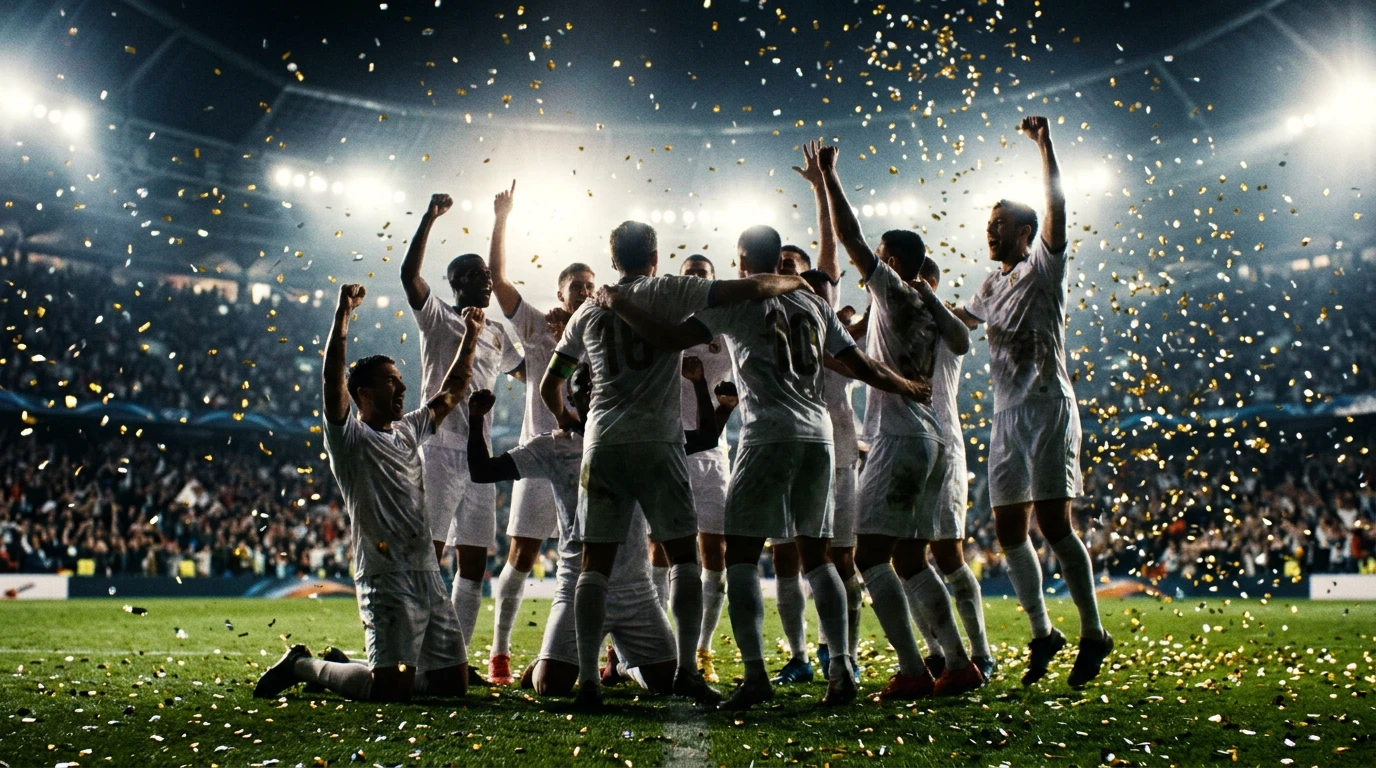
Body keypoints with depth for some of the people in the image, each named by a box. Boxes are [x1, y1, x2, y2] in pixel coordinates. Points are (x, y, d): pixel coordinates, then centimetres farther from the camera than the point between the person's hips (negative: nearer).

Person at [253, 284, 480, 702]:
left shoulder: (408, 431, 18)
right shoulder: (349, 437, -2)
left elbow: (450, 392, 26)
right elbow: (332, 377, -15)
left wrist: (470, 337, 23)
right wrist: (342, 314, -20)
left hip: (429, 574, 8)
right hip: (386, 578, -8)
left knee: (454, 682, 10)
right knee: (391, 690, -16)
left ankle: (345, 667, 26)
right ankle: (304, 666, 11)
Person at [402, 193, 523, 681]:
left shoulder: (497, 333, 20)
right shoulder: (437, 318, 1)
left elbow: (521, 366, 36)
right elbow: (410, 274, -15)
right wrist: (430, 218, -20)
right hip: (441, 451, -7)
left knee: (474, 561, 6)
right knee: (429, 554, -8)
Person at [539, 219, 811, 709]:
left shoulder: (586, 314, 15)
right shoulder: (668, 291, 4)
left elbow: (549, 386, 20)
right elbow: (754, 289, -4)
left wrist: (565, 420, 40)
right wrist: (794, 282, 15)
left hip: (601, 444, 3)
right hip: (656, 442, -3)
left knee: (595, 564, 5)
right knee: (683, 555, 8)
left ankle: (587, 681, 1)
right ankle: (687, 669, 2)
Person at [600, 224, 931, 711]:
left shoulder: (736, 301, 2)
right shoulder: (814, 305, 16)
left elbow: (668, 340, -6)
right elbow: (863, 367, 18)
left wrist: (618, 305, 7)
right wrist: (913, 389, 33)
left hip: (769, 436, -5)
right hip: (818, 436, 6)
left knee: (741, 555, -1)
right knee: (814, 554, 13)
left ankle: (755, 674, -10)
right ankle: (841, 667, 9)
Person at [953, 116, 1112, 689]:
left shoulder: (1043, 265, 2)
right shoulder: (992, 285, 20)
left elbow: (1056, 208, -13)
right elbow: (958, 322, 38)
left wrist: (1044, 145, -19)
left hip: (1047, 408, -7)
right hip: (1006, 415, 7)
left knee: (1053, 522, -13)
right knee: (1009, 531, 5)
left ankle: (1093, 635, -4)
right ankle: (1042, 634, 16)